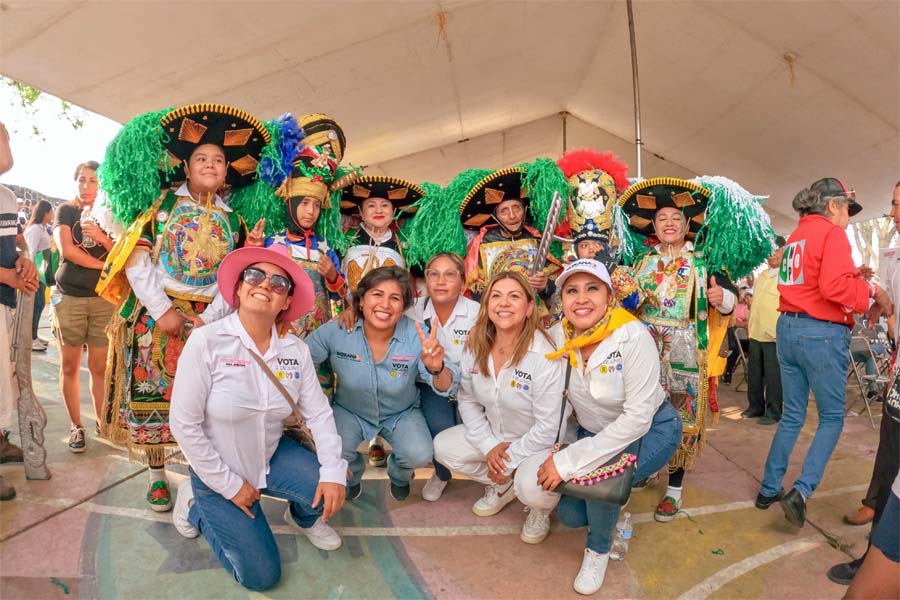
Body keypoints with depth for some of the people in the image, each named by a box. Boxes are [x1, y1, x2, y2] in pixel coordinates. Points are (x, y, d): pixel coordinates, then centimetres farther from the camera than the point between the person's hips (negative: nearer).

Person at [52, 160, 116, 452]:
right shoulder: (66, 211, 7)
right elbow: (67, 249, -7)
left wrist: (103, 238, -16)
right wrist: (104, 265, -6)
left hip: (104, 298, 0)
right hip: (69, 298, 0)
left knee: (100, 367, 0)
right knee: (69, 366, 4)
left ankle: (102, 422, 11)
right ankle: (76, 426, 15)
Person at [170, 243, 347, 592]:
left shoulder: (296, 350, -10)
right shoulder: (206, 342, -24)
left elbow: (318, 413, -8)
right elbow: (184, 426, -20)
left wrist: (333, 471, -20)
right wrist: (230, 485, -16)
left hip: (273, 456, 4)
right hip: (219, 473, -3)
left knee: (331, 491, -18)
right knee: (261, 576, 1)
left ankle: (303, 518, 20)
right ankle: (197, 506, 24)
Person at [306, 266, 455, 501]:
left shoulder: (416, 336, -23)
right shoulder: (336, 331, -23)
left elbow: (444, 388, -23)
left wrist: (436, 368, -47)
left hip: (402, 413, 0)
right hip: (349, 411, 1)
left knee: (420, 455, -23)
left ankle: (399, 475, 19)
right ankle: (353, 475, 19)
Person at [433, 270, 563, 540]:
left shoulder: (545, 355, -27)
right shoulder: (476, 345, -10)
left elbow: (549, 426, -23)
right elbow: (467, 399, -2)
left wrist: (509, 458, -15)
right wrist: (489, 446, -12)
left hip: (537, 443, -5)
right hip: (492, 435, 6)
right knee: (442, 447, -9)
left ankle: (540, 506, 11)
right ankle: (504, 486, 16)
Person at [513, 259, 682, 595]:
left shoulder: (633, 337, -29)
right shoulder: (557, 337, -14)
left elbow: (638, 418, -30)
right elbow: (556, 401, -3)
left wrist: (569, 461, -30)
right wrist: (558, 452, -18)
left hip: (651, 429, -4)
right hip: (594, 432, 5)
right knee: (570, 514, -5)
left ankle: (599, 549, 1)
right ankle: (609, 510, 32)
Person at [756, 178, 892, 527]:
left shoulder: (797, 236, 17)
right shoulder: (832, 232, -8)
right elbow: (834, 287, -21)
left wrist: (853, 276, 15)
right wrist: (869, 289, -6)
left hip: (788, 328, 7)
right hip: (822, 333, -7)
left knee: (792, 414, 15)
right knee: (832, 417, 6)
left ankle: (769, 490, 19)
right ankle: (801, 491, -4)